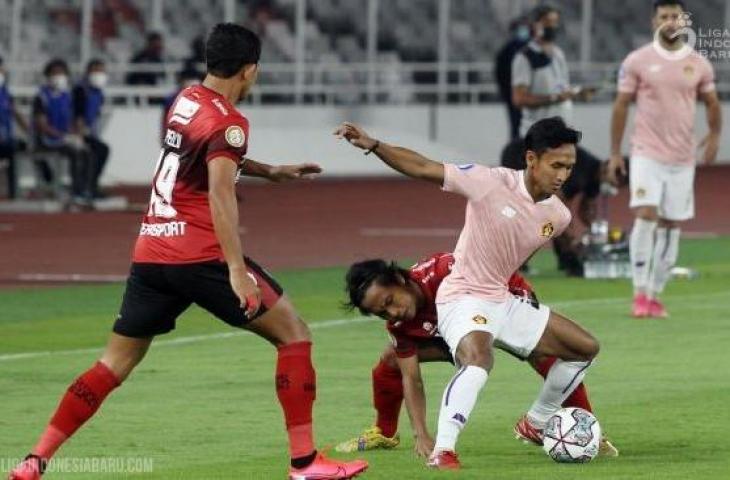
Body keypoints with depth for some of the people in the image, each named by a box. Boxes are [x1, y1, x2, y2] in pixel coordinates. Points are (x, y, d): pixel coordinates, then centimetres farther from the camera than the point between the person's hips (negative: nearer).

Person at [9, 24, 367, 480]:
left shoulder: (186, 101, 15)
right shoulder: (227, 122, -9)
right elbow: (220, 193, -23)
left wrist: (270, 171, 42)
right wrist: (236, 270, -29)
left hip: (150, 253, 8)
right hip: (200, 254, -8)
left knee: (115, 363, 12)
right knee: (293, 334, 3)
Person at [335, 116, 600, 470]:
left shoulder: (558, 216, -1)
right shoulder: (491, 182, -20)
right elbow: (423, 168, -19)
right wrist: (372, 145, -28)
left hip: (503, 300, 8)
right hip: (463, 298, -8)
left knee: (585, 348, 13)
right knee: (478, 360, -38)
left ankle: (535, 425, 29)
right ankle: (442, 451, -38)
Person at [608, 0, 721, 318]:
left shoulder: (699, 65, 5)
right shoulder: (637, 62, -1)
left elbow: (711, 103, 17)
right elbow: (621, 106, 3)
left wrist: (714, 135, -2)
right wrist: (615, 153, 1)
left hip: (682, 158, 3)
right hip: (647, 154, -3)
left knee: (671, 225, 4)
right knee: (645, 215, -16)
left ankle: (655, 295, 12)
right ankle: (640, 292, -9)